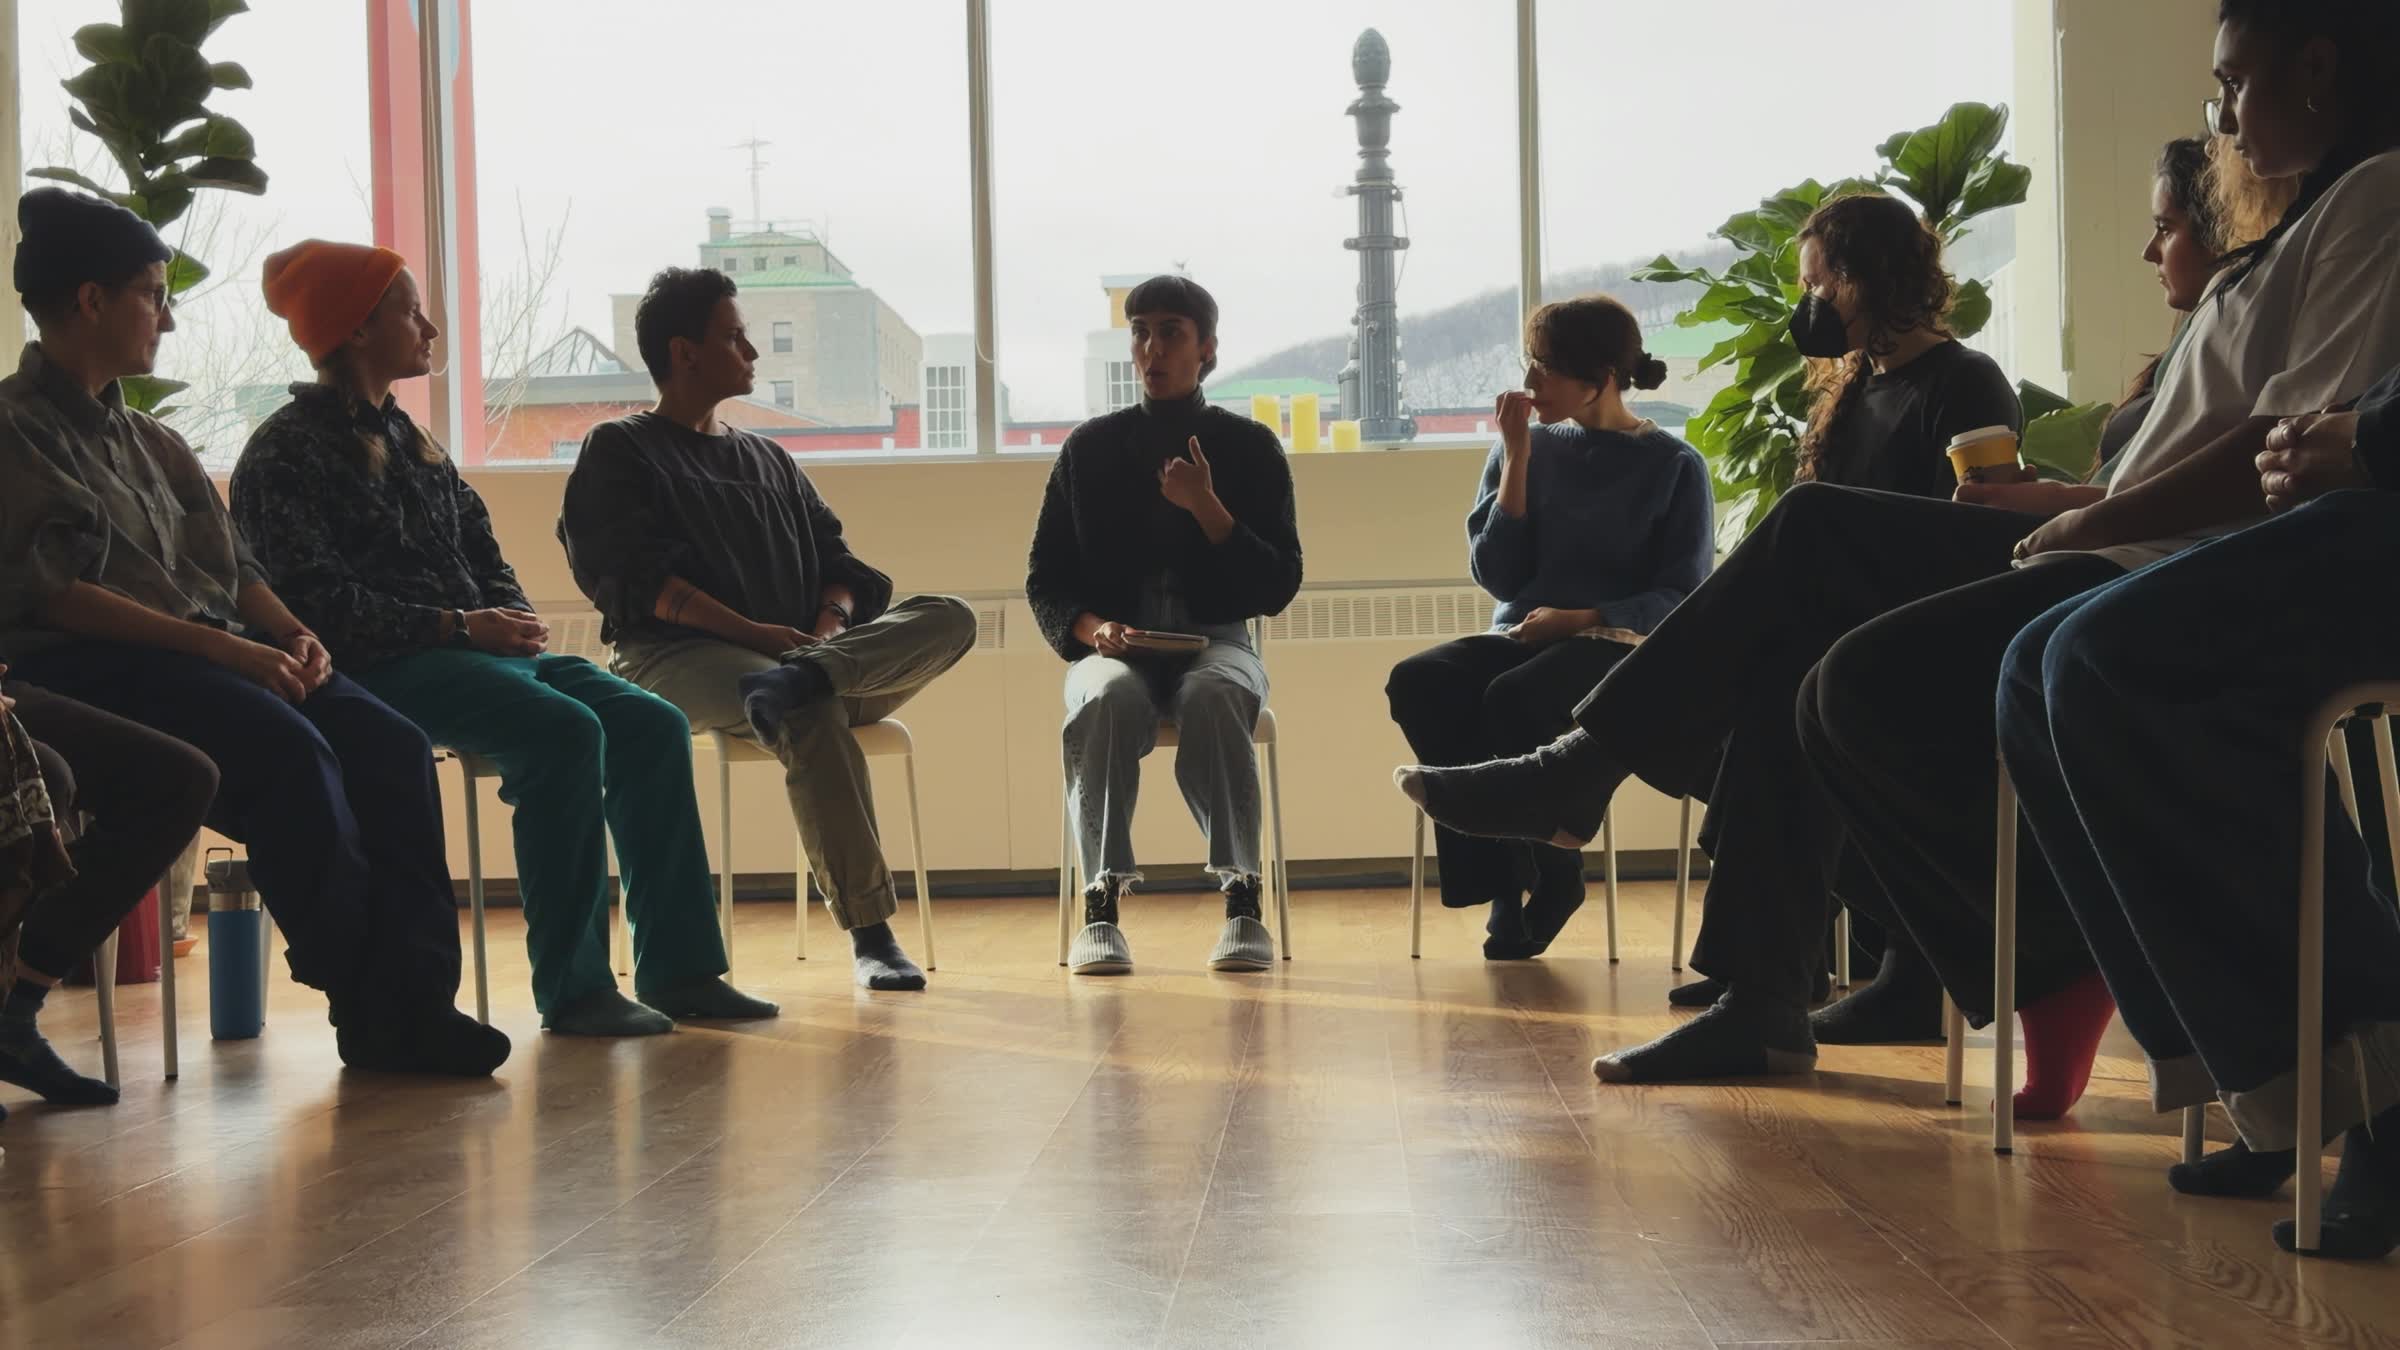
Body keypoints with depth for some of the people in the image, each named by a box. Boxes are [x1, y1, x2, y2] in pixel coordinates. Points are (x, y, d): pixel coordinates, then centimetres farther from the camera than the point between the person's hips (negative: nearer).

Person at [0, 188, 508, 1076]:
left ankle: (410, 999, -21)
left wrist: (289, 633, -4)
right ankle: (366, 1002, -19)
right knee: (292, 753, -31)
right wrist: (218, 646, -20)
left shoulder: (145, 439, 22)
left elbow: (227, 564, 18)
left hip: (205, 652, 7)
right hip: (88, 667, -7)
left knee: (388, 745, -17)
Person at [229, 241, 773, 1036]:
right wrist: (456, 625, -18)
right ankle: (570, 989, -26)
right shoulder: (288, 452, -4)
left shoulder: (403, 437, 22)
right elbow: (318, 599, -15)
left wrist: (514, 619, 0)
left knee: (651, 726, -9)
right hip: (381, 671, -8)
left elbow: (480, 547, 22)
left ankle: (677, 967, -8)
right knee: (565, 731, -30)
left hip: (472, 649, 8)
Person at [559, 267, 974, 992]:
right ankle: (868, 930, -39)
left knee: (949, 619, -19)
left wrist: (830, 626, -6)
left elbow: (836, 562, 19)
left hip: (796, 650, 6)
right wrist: (750, 633, -18)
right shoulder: (619, 452, 9)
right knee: (812, 714, -37)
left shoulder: (768, 459, 28)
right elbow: (633, 578, -6)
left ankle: (801, 680, -45)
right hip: (676, 660, -5)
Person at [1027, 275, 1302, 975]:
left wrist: (1206, 507, -12)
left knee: (1213, 697, -37)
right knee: (1109, 699, -36)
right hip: (1113, 643, 1)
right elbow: (1044, 580, 9)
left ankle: (1242, 901, -39)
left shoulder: (1250, 447, 8)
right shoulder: (1089, 448, 11)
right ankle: (1102, 904, -39)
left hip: (1215, 639, 0)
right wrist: (1094, 628, -12)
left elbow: (1278, 587, 1)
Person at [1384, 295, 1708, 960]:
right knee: (1416, 681, -28)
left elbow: (1685, 596, -3)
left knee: (1512, 698, -37)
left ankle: (1547, 876, -15)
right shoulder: (1531, 450, 13)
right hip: (1520, 638, 4)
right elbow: (1499, 576, 4)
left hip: (1621, 651, -4)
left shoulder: (1674, 467, 3)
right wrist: (1517, 459, -1)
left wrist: (1583, 618, -17)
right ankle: (1505, 880, -22)